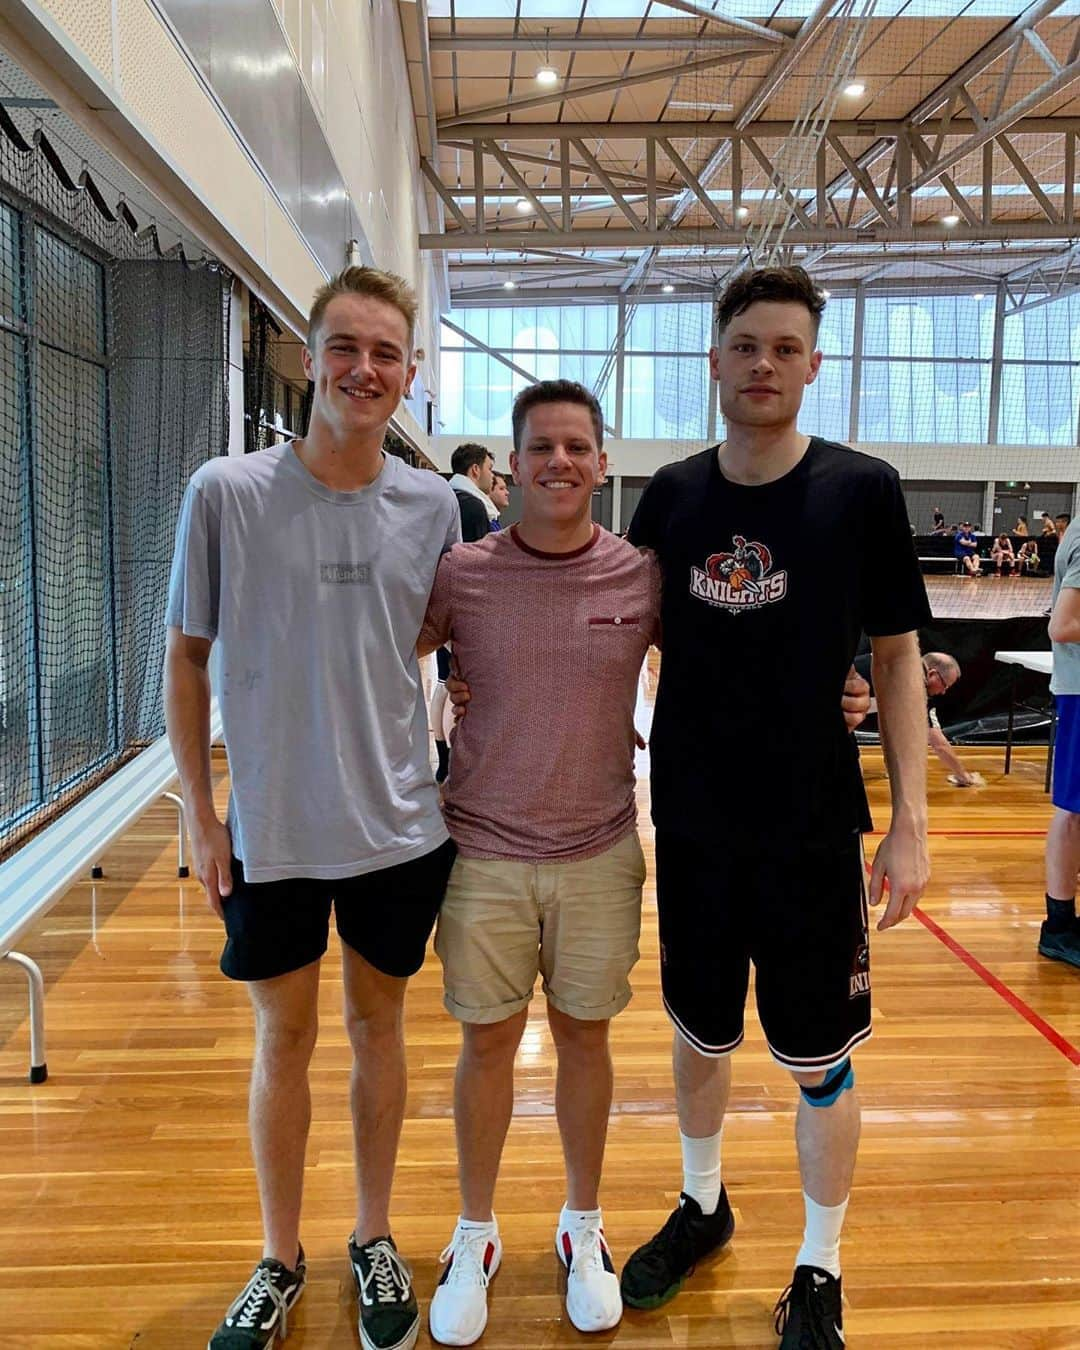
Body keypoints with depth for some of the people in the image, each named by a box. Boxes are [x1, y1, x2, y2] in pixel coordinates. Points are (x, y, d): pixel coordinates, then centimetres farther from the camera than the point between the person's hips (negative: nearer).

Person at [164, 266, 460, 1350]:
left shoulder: (431, 505, -1)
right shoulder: (227, 494, -8)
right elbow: (188, 657, -2)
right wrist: (198, 813, -4)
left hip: (399, 828, 2)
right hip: (269, 832, -1)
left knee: (378, 1024, 15)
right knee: (284, 1037, 13)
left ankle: (373, 1241, 37)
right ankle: (279, 1261, 35)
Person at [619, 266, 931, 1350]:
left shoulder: (861, 489, -6)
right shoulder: (673, 494, 1)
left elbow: (896, 659, -3)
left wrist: (910, 823, -7)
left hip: (813, 829, -2)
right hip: (691, 823, 3)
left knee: (817, 1061, 9)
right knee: (699, 1030, 19)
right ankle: (701, 1206, 45)